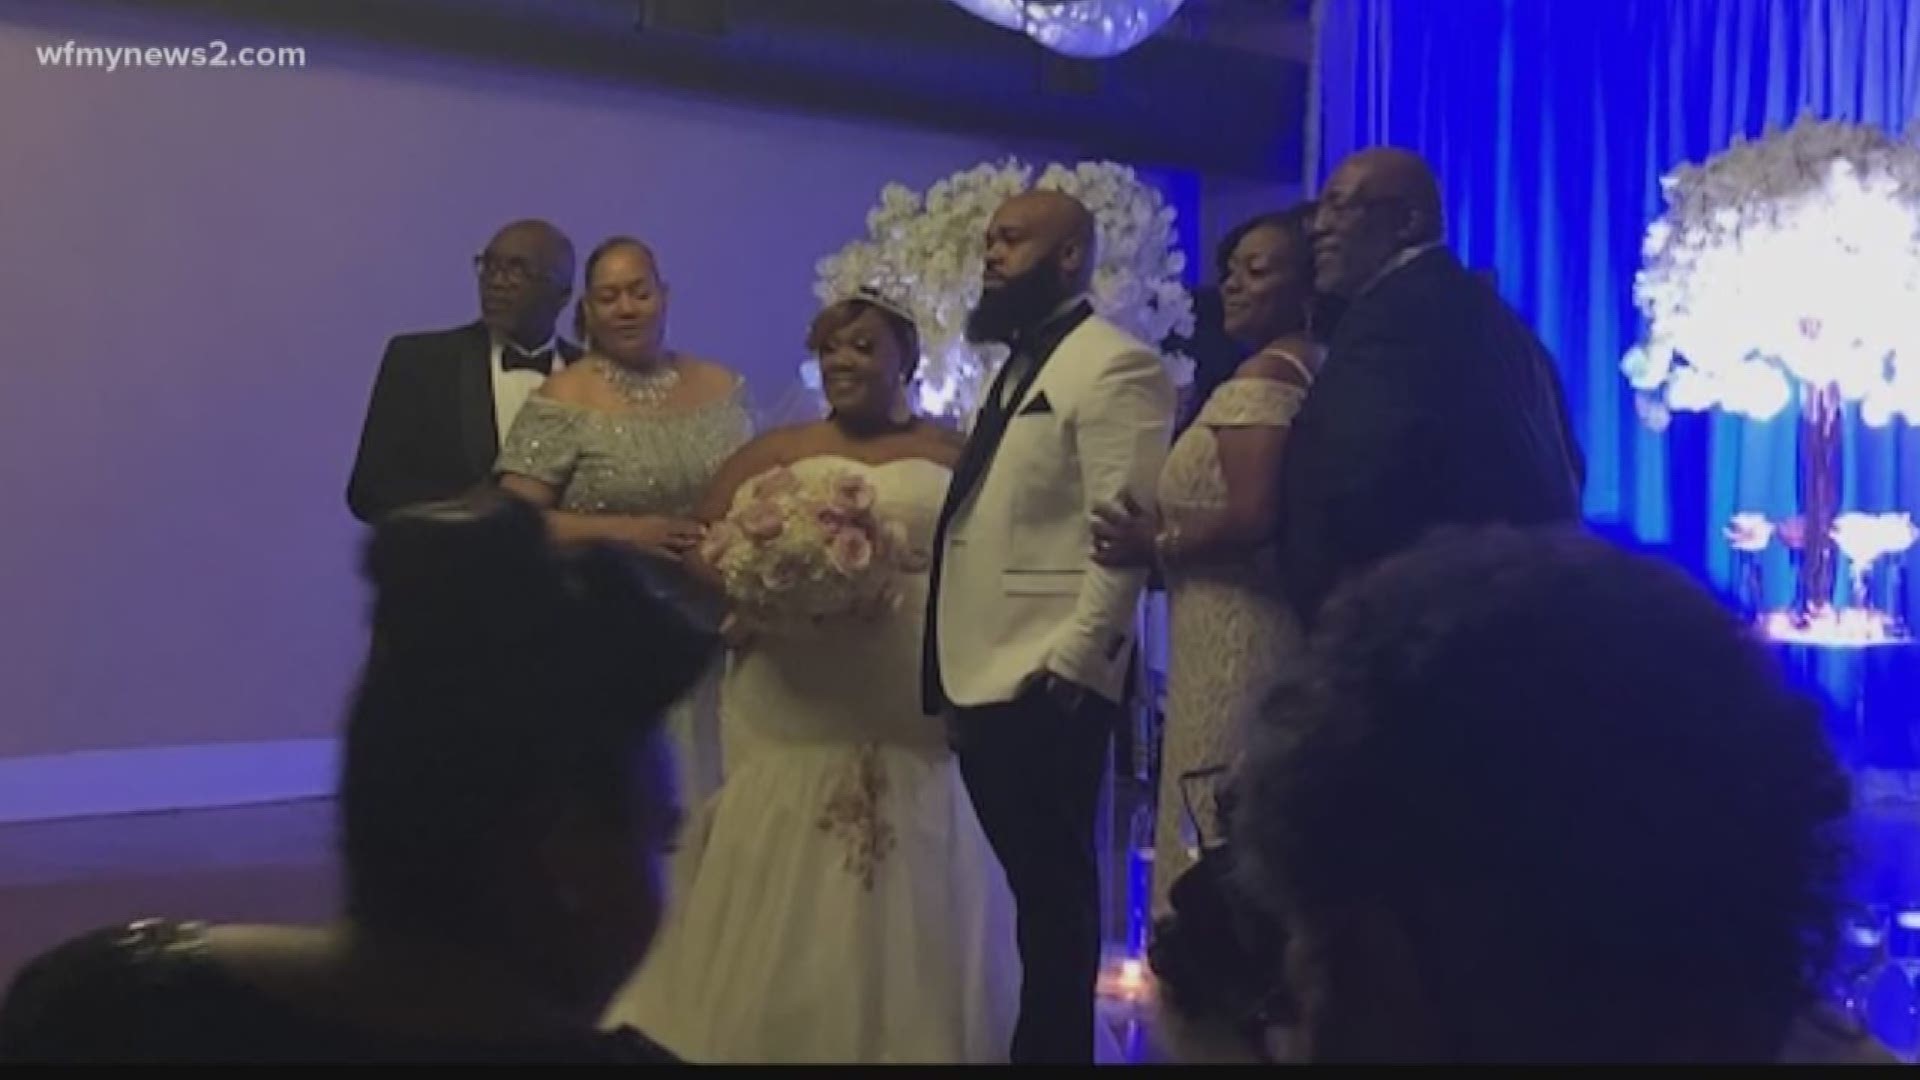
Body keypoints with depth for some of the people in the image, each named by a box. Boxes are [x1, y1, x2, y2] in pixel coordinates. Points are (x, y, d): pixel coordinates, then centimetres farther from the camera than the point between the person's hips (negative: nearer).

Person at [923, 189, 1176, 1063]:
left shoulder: (1114, 365, -10)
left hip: (1047, 682, -9)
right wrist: (949, 665, 14)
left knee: (1053, 891, 0)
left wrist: (1068, 664, -21)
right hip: (985, 678, 9)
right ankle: (1038, 1043, 24)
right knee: (1034, 890, 15)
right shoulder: (1016, 367, 19)